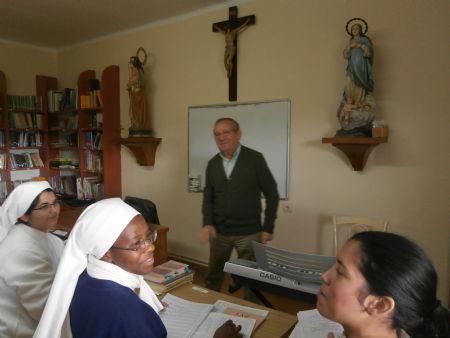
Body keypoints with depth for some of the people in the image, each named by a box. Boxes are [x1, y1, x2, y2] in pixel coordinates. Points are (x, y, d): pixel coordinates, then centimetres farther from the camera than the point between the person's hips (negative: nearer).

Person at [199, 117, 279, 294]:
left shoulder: (255, 159, -8)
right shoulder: (212, 164, 4)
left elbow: (272, 194, -4)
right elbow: (208, 196, 10)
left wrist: (268, 228, -6)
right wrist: (207, 223, -4)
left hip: (248, 233, -3)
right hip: (219, 231, 4)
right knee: (212, 278, 16)